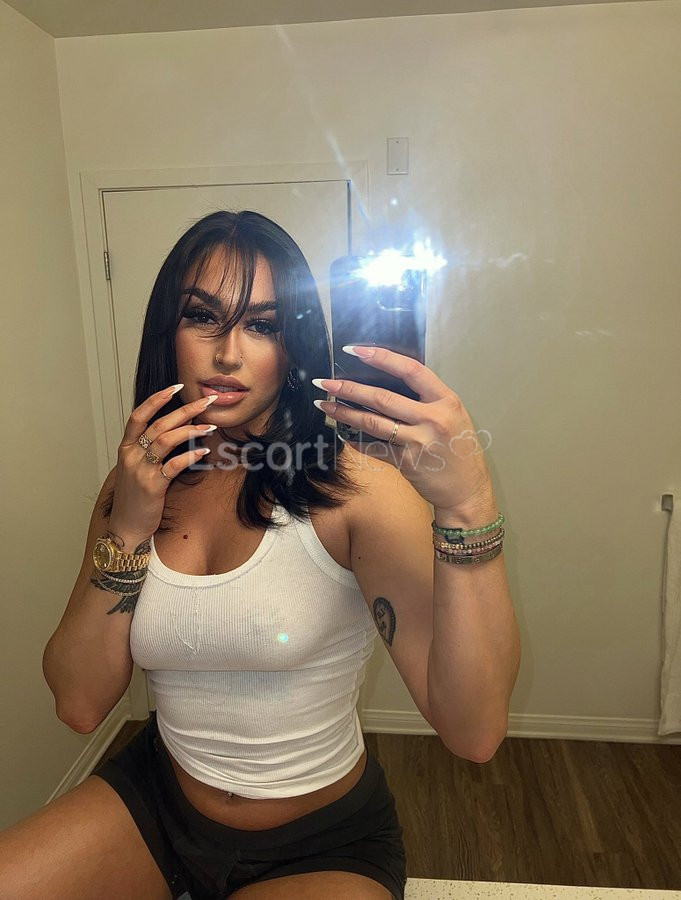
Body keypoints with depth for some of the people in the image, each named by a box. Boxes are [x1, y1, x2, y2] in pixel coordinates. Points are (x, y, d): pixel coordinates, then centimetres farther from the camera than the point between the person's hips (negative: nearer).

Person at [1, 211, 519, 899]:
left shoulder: (355, 486, -21)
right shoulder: (138, 484, -5)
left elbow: (472, 732, -29)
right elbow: (79, 705, -10)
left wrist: (467, 507, -43)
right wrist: (129, 529, -22)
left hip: (323, 844, -1)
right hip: (154, 799, 2)